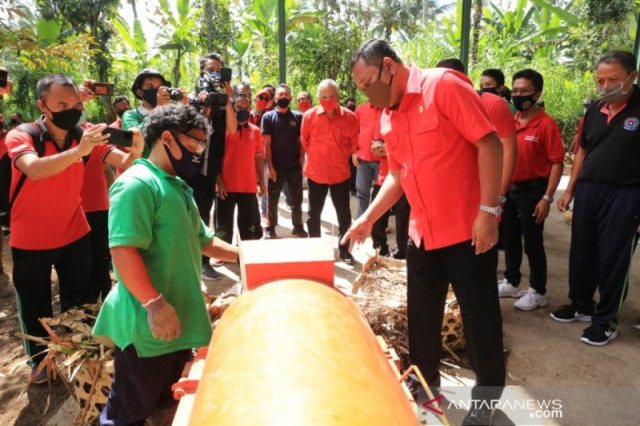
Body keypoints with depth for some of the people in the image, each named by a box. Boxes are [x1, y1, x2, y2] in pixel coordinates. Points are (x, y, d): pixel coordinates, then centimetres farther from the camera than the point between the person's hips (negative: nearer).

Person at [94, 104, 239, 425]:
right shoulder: (137, 184, -19)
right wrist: (155, 304, -28)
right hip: (148, 324, -9)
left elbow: (202, 241, 21)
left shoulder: (178, 187, 13)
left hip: (179, 319, 9)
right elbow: (123, 251, -28)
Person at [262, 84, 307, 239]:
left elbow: (301, 142, 5)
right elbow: (266, 144, -4)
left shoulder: (298, 117, 5)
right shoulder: (268, 117, 0)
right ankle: (270, 229, 19)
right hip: (276, 168, -2)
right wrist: (270, 166, -10)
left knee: (297, 200, 12)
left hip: (295, 167, 2)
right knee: (272, 201, 8)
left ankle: (298, 227, 25)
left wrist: (301, 162, -4)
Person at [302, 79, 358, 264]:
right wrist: (317, 156, 8)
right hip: (315, 172, 1)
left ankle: (344, 250, 23)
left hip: (340, 172, 0)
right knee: (314, 214, 11)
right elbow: (304, 141, 7)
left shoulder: (349, 117, -7)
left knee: (344, 214, 8)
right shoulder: (309, 116, -6)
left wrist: (340, 157, 6)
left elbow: (353, 143, 5)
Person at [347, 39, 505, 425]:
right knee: (422, 317, 16)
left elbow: (489, 143, -15)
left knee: (479, 316, 8)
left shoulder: (444, 85, -12)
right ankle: (426, 386, 38)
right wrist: (369, 217, 10)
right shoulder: (387, 118, 9)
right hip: (422, 234, 7)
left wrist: (488, 211, -19)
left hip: (468, 231, -6)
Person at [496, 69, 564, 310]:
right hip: (509, 190, 7)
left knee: (532, 244, 3)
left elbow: (557, 163, -15)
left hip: (532, 191, -7)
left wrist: (547, 198, -18)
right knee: (509, 239, 16)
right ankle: (510, 283, 33)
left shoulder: (546, 124, -14)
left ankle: (537, 292, 18)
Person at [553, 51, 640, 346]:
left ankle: (606, 320, 19)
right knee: (581, 254, 14)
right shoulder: (594, 109, 7)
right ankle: (581, 305, 33)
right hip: (587, 190, 6)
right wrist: (570, 190, 13)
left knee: (612, 260, 4)